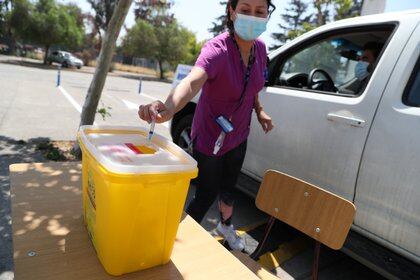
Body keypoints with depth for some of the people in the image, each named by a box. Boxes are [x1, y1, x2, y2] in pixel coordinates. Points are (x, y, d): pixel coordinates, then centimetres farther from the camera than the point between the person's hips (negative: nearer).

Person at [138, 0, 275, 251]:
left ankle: (226, 225, 53)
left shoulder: (260, 47, -6)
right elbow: (192, 82, -49)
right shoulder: (217, 49, -28)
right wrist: (168, 108, -67)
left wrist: (259, 111, 6)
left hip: (238, 135, 6)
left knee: (229, 186, 23)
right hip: (210, 138, -6)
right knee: (207, 194, 5)